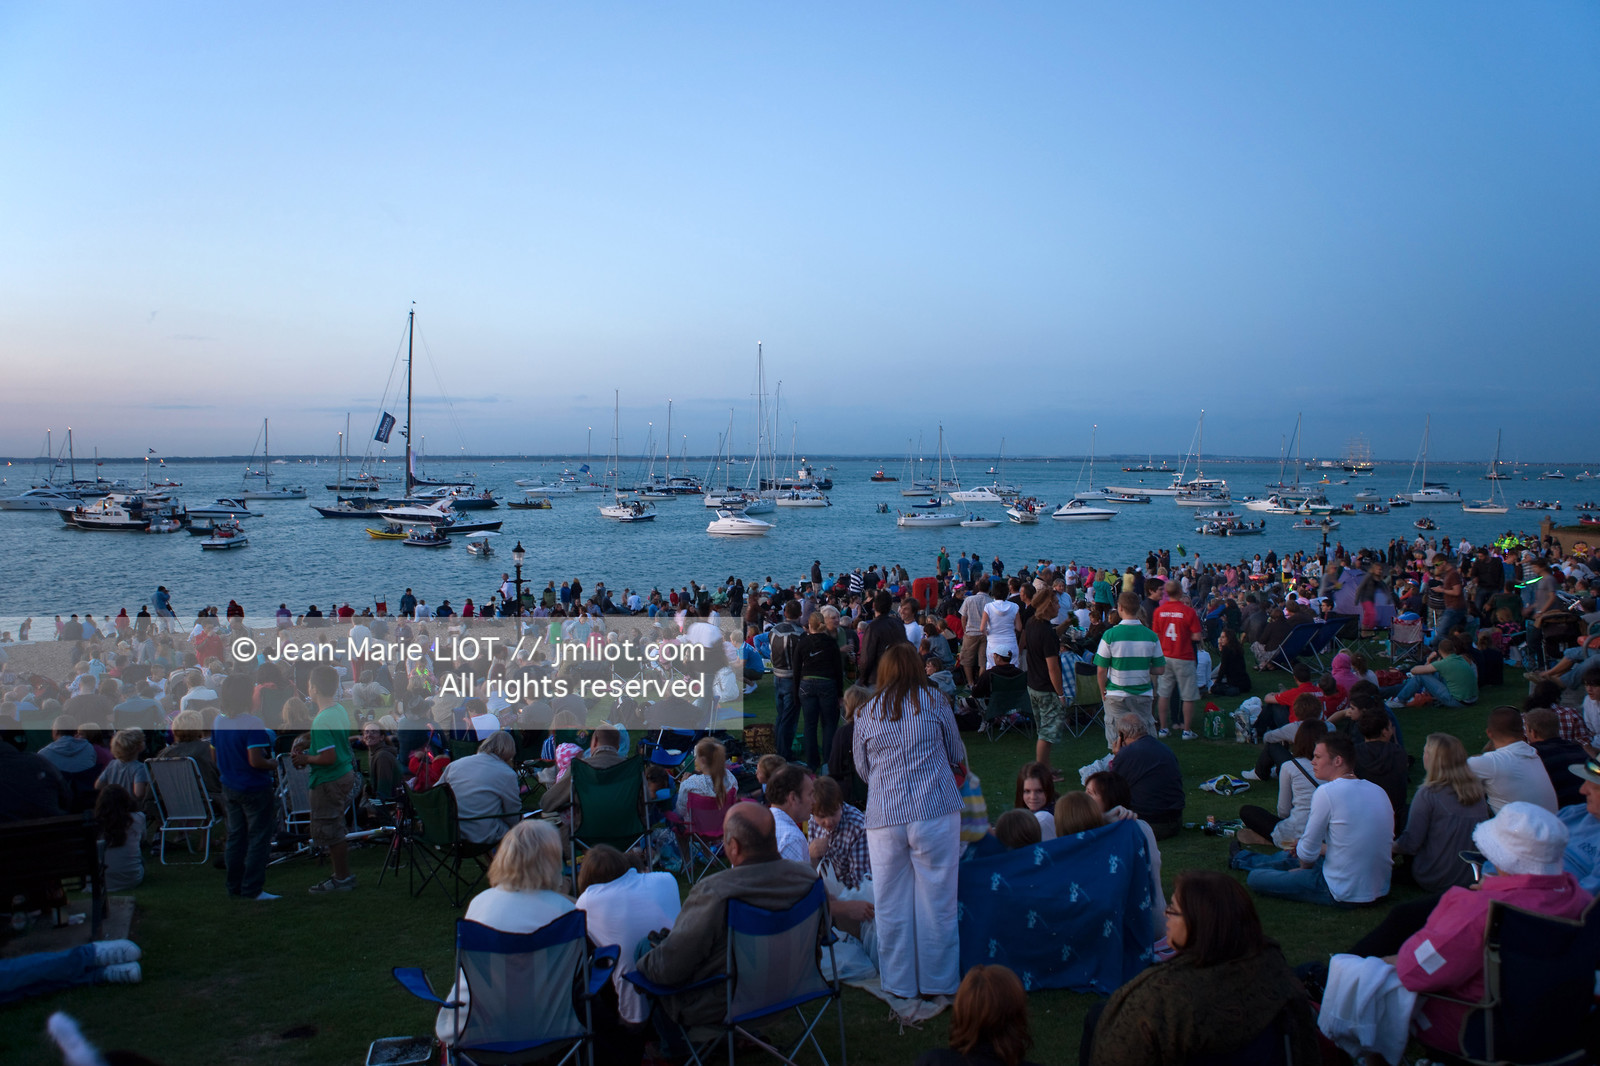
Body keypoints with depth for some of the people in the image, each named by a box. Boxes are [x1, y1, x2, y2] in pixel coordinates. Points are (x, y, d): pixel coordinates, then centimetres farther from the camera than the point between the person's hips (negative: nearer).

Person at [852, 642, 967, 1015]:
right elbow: (957, 755, 13)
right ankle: (938, 983, 15)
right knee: (936, 900, 7)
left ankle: (899, 985, 18)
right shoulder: (934, 701, 2)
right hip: (936, 812, -2)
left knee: (891, 904, 10)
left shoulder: (866, 713, 7)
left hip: (884, 817, 2)